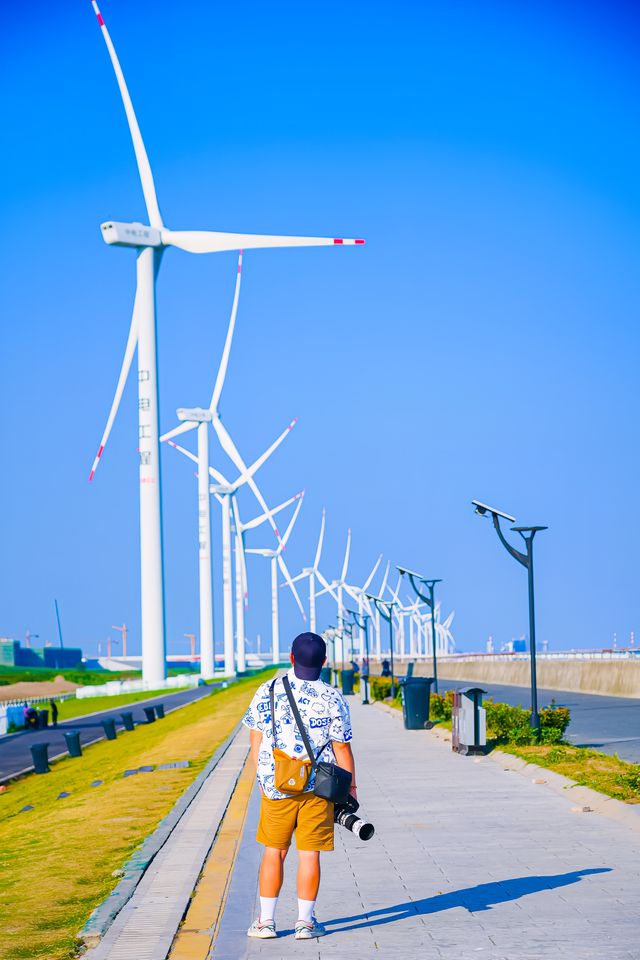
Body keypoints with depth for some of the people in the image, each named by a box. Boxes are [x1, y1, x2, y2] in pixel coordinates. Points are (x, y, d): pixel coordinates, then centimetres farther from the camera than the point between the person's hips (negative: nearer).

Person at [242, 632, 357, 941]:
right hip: (317, 788, -1)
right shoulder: (333, 699, -8)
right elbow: (341, 748, -5)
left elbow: (256, 739, 3)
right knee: (309, 854, 5)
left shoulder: (268, 691, -3)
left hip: (275, 786, 1)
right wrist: (351, 785, 6)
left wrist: (262, 778, 14)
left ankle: (266, 920, 14)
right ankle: (305, 921, 10)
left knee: (274, 852, 11)